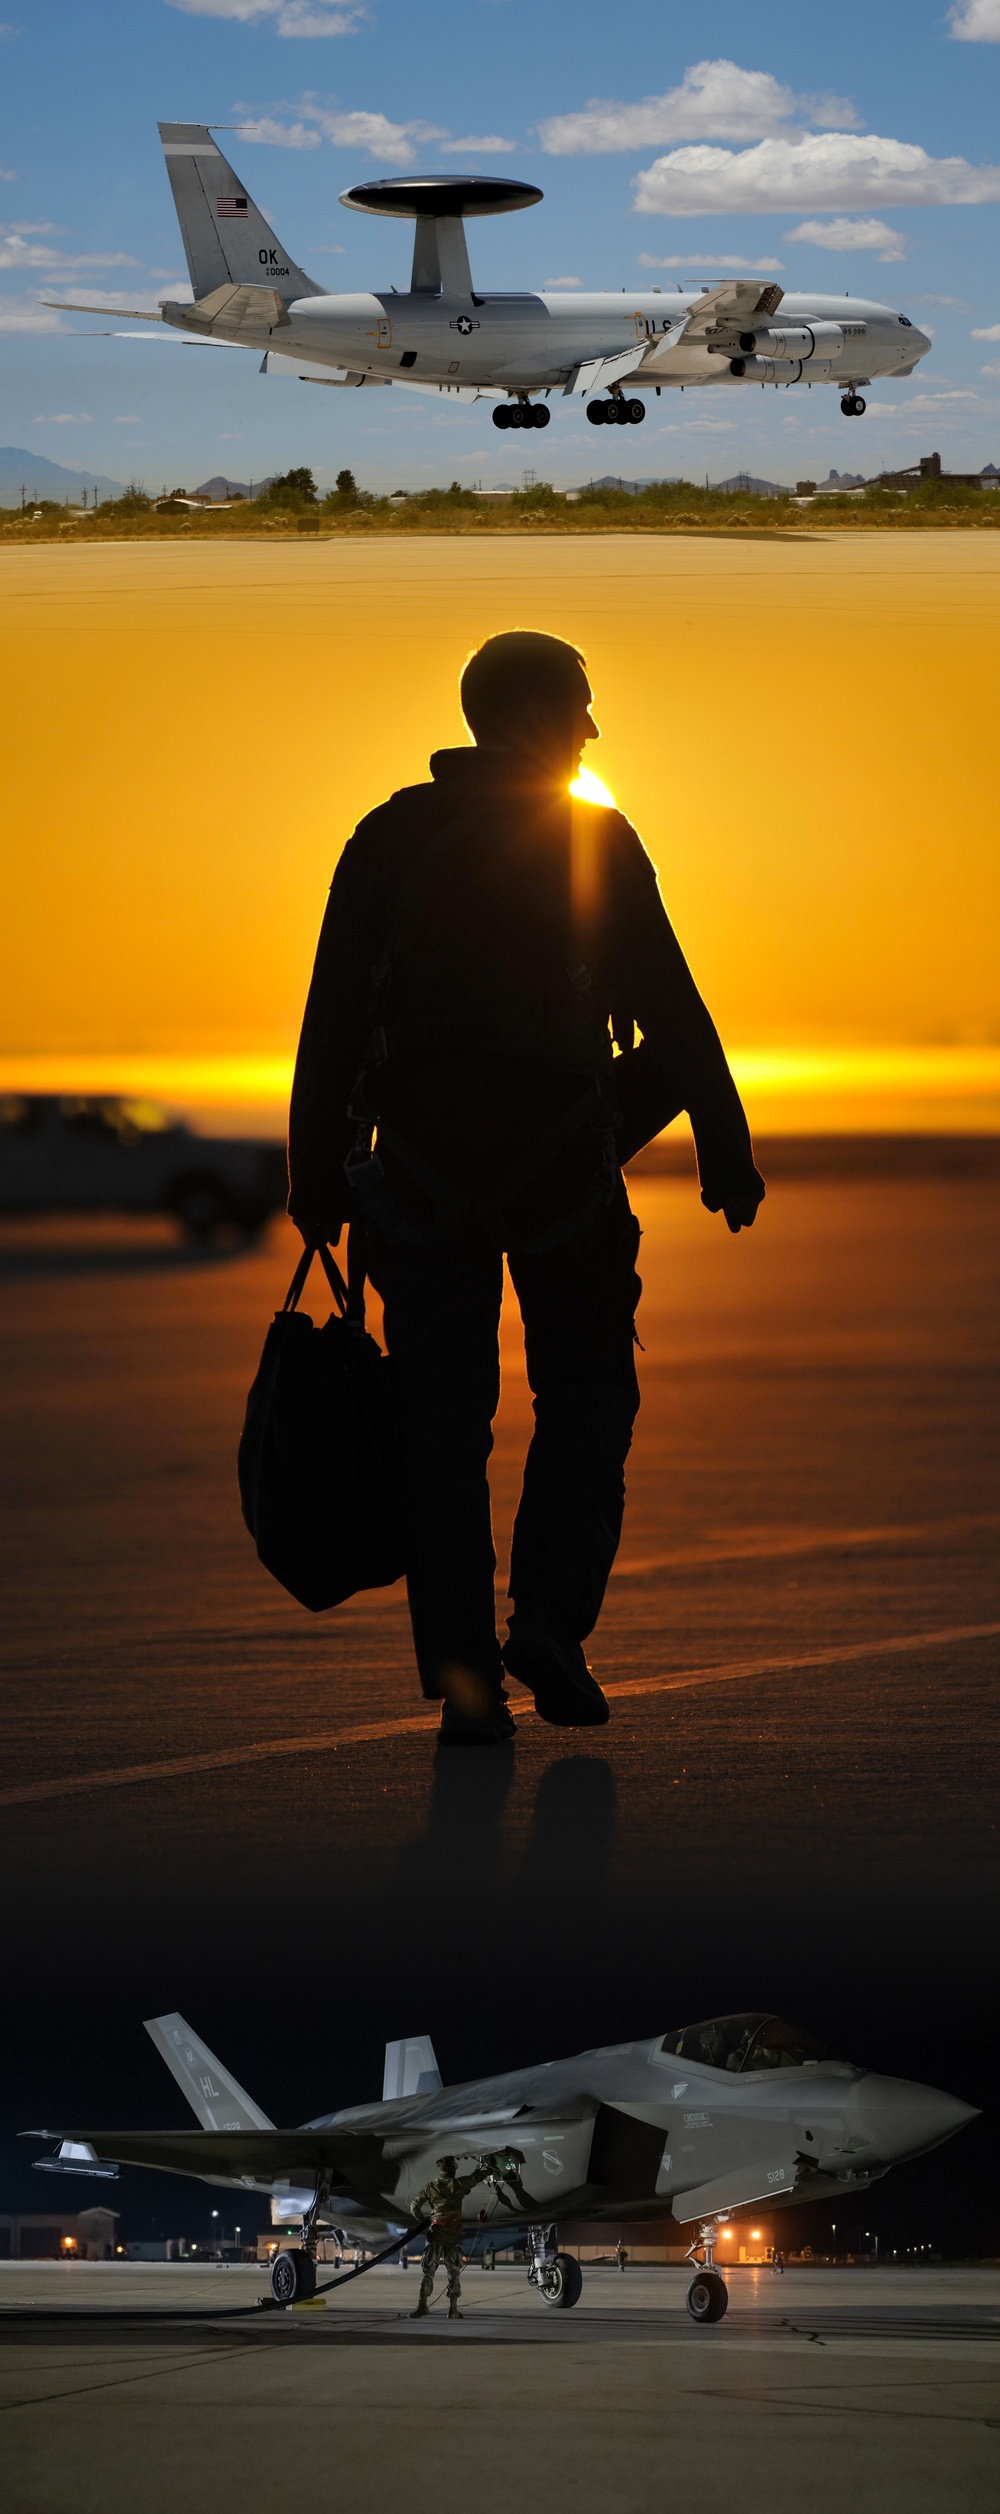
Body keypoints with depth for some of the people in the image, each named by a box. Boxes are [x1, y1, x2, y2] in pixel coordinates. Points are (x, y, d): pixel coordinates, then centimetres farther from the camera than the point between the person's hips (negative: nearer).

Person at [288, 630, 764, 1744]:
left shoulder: (387, 838, 7)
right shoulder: (595, 840, -1)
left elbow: (332, 1024, 6)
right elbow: (667, 1008, -5)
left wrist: (319, 1178, 9)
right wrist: (726, 1148, -1)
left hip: (421, 1152, 3)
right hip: (557, 1153, -2)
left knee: (442, 1415, 4)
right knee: (586, 1392, 11)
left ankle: (464, 1675, -2)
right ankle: (550, 1620, -4)